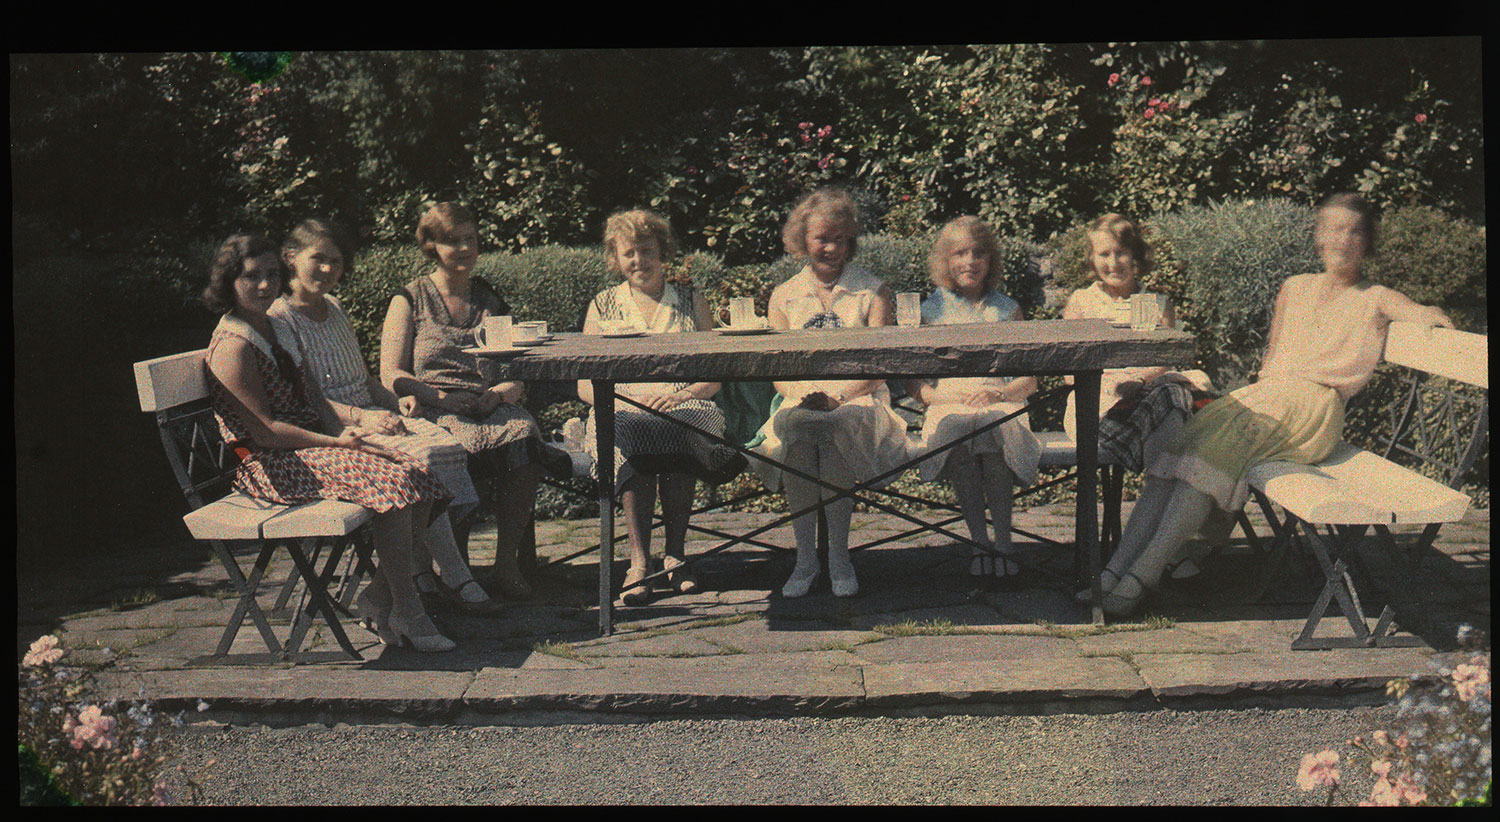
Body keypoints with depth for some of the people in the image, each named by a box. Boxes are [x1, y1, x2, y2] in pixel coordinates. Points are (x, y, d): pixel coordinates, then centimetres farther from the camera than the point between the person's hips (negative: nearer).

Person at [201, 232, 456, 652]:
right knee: (394, 481, -27)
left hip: (310, 443, 9)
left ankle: (379, 595, -2)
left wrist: (357, 417, 2)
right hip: (271, 466, -9)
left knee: (420, 480, -11)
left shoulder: (274, 329, 18)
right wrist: (336, 442, -19)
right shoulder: (232, 347, -12)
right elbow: (264, 432, -16)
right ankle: (406, 612, -18)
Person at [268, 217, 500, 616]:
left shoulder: (336, 309, 21)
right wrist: (361, 417, -21)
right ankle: (453, 577, -20)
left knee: (443, 443, -21)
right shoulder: (280, 320, -5)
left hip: (370, 413, 8)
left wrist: (396, 400, 5)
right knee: (421, 457, -28)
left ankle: (420, 574, -19)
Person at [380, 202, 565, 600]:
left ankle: (507, 560, -23)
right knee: (460, 450, -37)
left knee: (524, 439, -32)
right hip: (433, 413, -3)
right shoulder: (410, 299, 12)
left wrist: (498, 394, -6)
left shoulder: (491, 300, 22)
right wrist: (438, 397, -13)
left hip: (493, 407, 3)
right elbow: (391, 374, 3)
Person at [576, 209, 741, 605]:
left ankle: (674, 554, -29)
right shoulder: (603, 306, 18)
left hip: (685, 407, 0)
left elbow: (713, 378, 12)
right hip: (622, 409, 0)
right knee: (629, 431, -37)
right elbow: (585, 385, 11)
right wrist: (626, 398, -9)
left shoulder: (691, 301, 18)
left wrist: (682, 394, -10)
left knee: (680, 428, -37)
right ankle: (639, 561, -39)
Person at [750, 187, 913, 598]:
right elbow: (779, 371, 10)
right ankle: (805, 556, -26)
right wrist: (804, 394, -13)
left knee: (834, 427, -37)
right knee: (792, 424, -35)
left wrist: (837, 397, -18)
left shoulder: (873, 291, 9)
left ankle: (839, 553, -25)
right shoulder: (783, 296, 16)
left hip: (858, 400, -2)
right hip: (800, 401, 2)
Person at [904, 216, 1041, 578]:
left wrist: (998, 393, -6)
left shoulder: (1007, 309, 20)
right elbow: (913, 383, 12)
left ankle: (1002, 539, -31)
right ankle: (979, 540, -32)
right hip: (948, 405, 0)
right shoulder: (931, 311, 17)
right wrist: (942, 395, -9)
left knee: (995, 427, -38)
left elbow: (1029, 379, 15)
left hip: (1001, 403, 0)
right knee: (954, 427, -38)